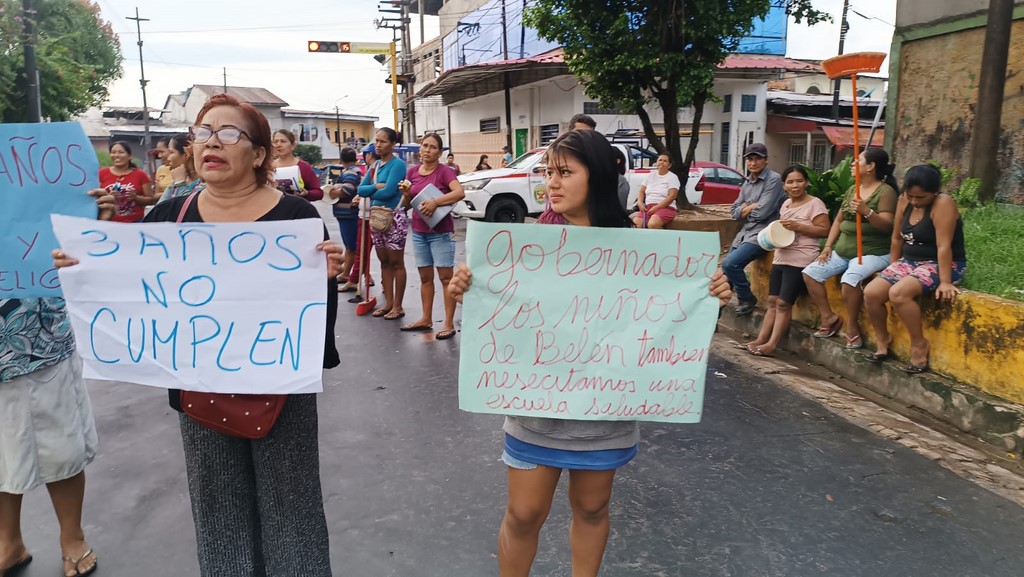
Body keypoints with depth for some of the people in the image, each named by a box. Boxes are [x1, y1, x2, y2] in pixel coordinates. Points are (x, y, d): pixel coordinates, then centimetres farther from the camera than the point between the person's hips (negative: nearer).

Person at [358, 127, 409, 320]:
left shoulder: (397, 164, -10)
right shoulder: (375, 166, 13)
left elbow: (388, 191, -21)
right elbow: (361, 189, 6)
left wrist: (371, 193, -3)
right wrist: (376, 187, -13)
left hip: (394, 217, -8)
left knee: (396, 262, 0)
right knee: (384, 262, 12)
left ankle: (398, 306, 6)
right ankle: (388, 302, 19)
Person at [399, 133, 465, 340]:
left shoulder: (445, 171, -9)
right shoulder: (412, 171, 8)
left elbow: (460, 192, -24)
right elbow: (408, 202, 14)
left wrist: (435, 201, -32)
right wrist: (406, 194, -7)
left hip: (441, 232, -6)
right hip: (419, 231, 6)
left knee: (446, 277, -2)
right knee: (425, 277, 13)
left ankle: (449, 324, 1)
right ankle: (426, 319, 23)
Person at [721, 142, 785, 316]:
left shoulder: (773, 179, -11)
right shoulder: (747, 182, 14)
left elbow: (762, 212, -19)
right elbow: (735, 212, 11)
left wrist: (746, 208, 0)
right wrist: (752, 206, -8)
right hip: (745, 232, 8)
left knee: (730, 264, -21)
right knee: (726, 268, 7)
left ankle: (747, 299, 0)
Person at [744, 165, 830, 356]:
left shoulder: (815, 203, -8)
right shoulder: (786, 204, 15)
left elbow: (824, 230, -13)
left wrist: (797, 227, -20)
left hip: (800, 261, -8)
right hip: (780, 258, 8)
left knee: (784, 303, -8)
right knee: (773, 301, 6)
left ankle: (771, 345, -6)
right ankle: (761, 340, 8)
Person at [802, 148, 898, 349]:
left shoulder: (885, 191, -8)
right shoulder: (852, 190, 15)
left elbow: (887, 226, -17)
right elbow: (838, 220, 18)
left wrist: (867, 212, -34)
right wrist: (828, 246, 6)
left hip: (873, 253, -8)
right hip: (843, 251, 8)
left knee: (849, 279, -35)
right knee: (810, 272, -8)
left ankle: (852, 326, -14)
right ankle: (829, 317, 1)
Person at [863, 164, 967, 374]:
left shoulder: (943, 204, -19)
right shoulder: (904, 201, 2)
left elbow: (944, 246, -24)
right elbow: (897, 238, 11)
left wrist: (945, 282, -27)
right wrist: (893, 269, 14)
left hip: (940, 266, -7)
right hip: (910, 262, 7)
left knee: (898, 293, -32)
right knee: (871, 293, -12)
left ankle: (919, 343, -13)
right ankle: (882, 340, 9)